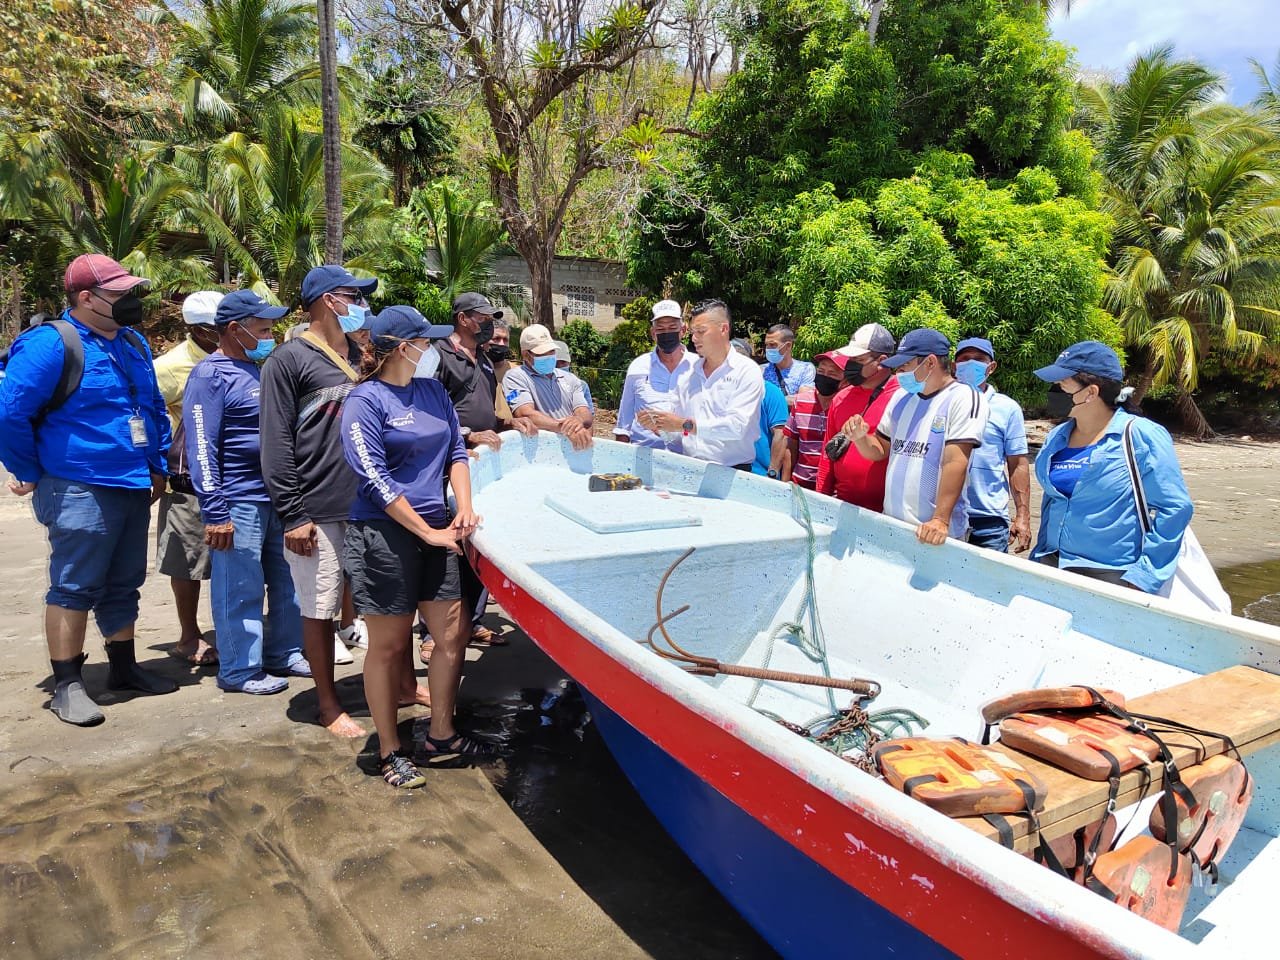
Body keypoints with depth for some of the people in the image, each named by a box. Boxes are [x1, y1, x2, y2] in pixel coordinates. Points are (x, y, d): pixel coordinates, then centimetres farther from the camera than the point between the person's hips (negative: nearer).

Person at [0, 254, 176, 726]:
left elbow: (154, 408, 22)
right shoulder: (51, 344, -12)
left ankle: (123, 667, 29)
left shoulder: (133, 343, 12)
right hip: (81, 491, -8)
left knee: (123, 585, 16)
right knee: (74, 588, 0)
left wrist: (158, 466, 17)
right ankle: (66, 685, 11)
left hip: (134, 488, 8)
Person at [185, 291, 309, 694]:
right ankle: (239, 671, 13)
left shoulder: (258, 370, 16)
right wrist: (215, 512, -18)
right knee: (240, 590, 1)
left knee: (285, 582, 15)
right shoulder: (211, 375, -9)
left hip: (277, 495, 9)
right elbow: (201, 446, -14)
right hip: (239, 500, -8)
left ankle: (284, 653, 28)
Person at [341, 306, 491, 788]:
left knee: (453, 634, 9)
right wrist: (429, 532, -15)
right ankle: (390, 752, 22)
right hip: (383, 536, -6)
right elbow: (374, 478, -15)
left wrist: (464, 509, -2)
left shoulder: (432, 390, 9)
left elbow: (456, 450, 13)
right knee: (388, 646, 5)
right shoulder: (365, 400, -10)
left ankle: (441, 734, 28)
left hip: (434, 532, 7)